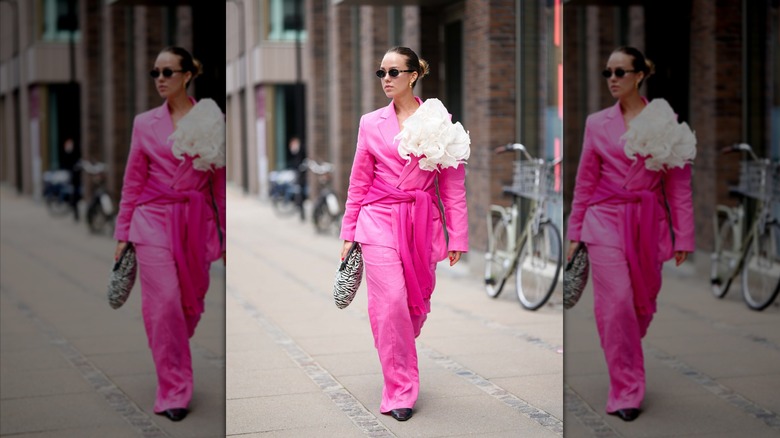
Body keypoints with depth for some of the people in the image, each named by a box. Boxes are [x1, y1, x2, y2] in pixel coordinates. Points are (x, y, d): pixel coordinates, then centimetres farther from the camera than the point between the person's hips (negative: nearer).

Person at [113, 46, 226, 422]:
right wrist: (123, 233, 6)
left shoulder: (211, 120, 2)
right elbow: (133, 181, 8)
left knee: (191, 305, 7)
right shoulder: (145, 123, 5)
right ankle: (173, 392, 2)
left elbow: (220, 181, 5)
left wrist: (225, 235, 4)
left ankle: (172, 360, 36)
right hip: (154, 220, 0)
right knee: (164, 304, -8)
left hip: (196, 222, 1)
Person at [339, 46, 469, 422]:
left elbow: (453, 183, 3)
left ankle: (399, 360, 36)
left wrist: (457, 237, 0)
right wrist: (349, 233, 9)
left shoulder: (438, 120, 2)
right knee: (390, 303, -10)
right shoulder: (371, 123, 5)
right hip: (379, 221, 0)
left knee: (417, 304, 7)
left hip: (423, 223, 1)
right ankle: (400, 391, 1)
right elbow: (359, 182, 11)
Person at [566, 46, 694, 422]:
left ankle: (625, 360, 38)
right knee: (616, 303, -10)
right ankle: (626, 391, 0)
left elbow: (679, 183, 1)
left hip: (649, 223, 0)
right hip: (605, 221, 0)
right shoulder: (597, 123, 4)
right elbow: (585, 181, 10)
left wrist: (683, 237, -1)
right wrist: (575, 232, 10)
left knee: (643, 304, 10)